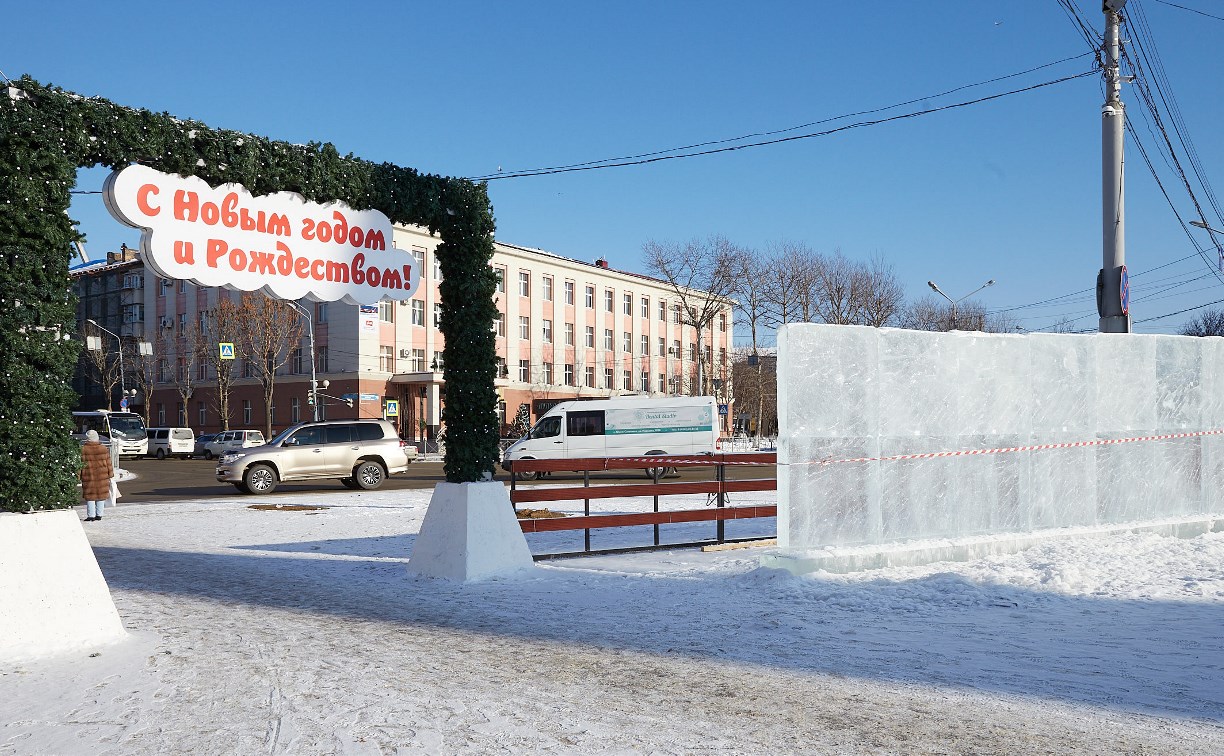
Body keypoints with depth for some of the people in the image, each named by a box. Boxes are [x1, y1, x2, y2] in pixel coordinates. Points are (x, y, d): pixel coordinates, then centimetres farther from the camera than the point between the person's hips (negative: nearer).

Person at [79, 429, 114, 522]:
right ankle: (99, 515, 12)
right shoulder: (104, 449, 0)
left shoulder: (83, 450, -6)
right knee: (101, 495, 10)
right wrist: (110, 474, 13)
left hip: (88, 477, -2)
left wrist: (78, 476, 4)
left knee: (90, 496, 4)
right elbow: (108, 463, 5)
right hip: (102, 476, 2)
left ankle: (91, 515, 3)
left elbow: (80, 464, -3)